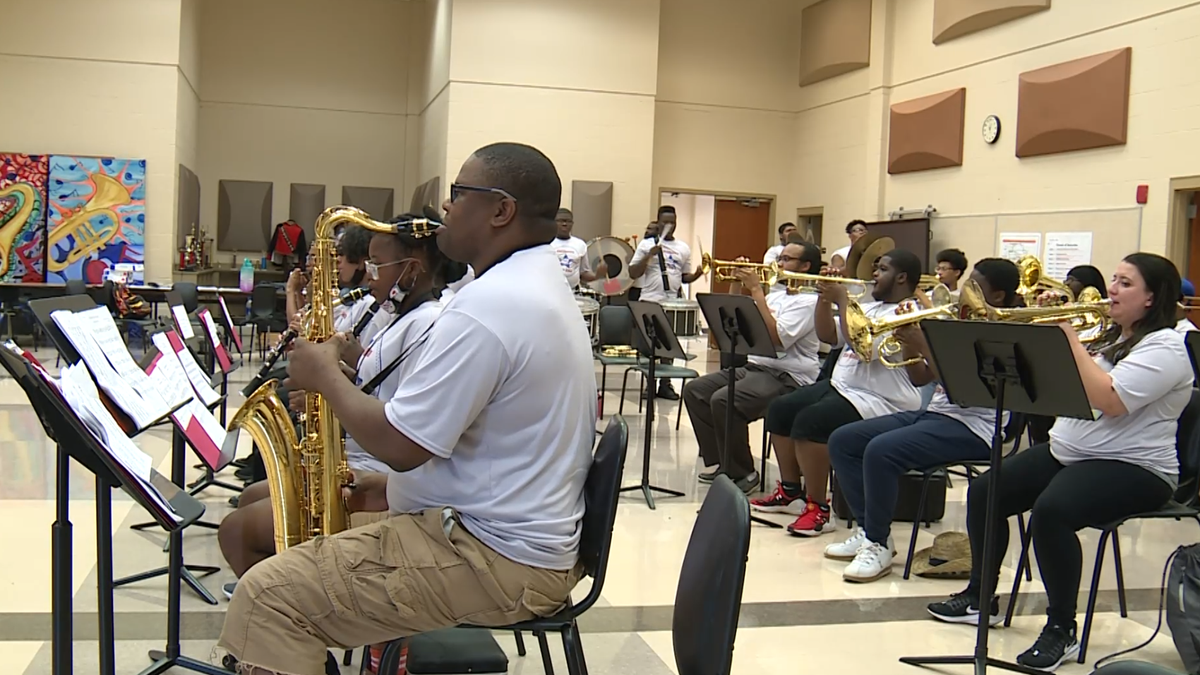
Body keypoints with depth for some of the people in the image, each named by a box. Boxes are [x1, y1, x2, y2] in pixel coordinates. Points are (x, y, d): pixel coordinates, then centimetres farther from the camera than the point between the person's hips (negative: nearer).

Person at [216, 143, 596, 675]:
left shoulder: (488, 305, -22)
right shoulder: (544, 287, 11)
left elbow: (400, 444, -22)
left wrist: (325, 376, -6)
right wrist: (394, 488, 11)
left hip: (498, 560, -11)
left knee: (268, 594, -11)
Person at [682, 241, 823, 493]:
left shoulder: (809, 301, -11)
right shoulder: (776, 293, 17)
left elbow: (777, 338, -25)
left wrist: (756, 290, -21)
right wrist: (737, 285, 8)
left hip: (787, 378, -10)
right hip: (752, 366, 10)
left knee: (723, 400, -29)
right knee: (695, 390, 2)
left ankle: (742, 473, -11)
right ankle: (723, 463, 6)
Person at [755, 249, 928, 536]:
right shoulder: (870, 307, 17)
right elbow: (827, 335, 17)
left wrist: (843, 301, -18)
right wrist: (825, 299, 2)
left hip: (880, 402, -11)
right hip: (840, 386, 11)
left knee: (809, 420, -30)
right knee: (780, 410, 4)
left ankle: (818, 509, -22)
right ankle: (790, 492, 13)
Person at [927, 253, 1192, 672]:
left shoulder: (1165, 347, -11)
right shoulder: (1107, 337, 16)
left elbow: (1109, 401, -26)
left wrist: (1069, 339, -21)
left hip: (1133, 468, -9)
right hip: (1066, 451, 9)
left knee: (1051, 512, -34)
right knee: (983, 492, 0)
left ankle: (1061, 629, -17)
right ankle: (980, 598, 16)